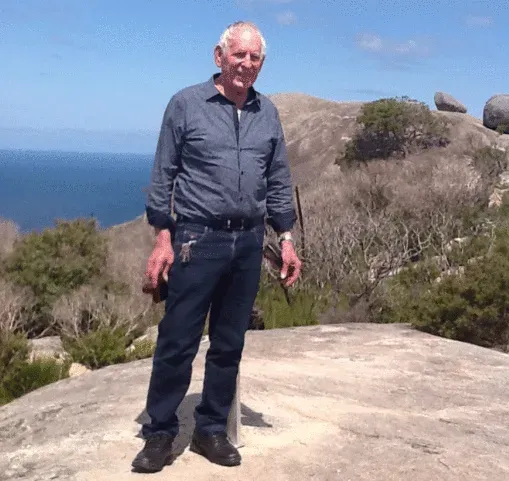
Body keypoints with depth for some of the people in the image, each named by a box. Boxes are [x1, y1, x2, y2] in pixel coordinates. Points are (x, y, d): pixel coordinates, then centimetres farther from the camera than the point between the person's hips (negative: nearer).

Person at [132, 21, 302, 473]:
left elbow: (279, 183, 14)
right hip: (197, 239, -4)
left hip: (249, 244, 4)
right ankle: (160, 432, 15)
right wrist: (163, 239, -7)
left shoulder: (268, 113, 10)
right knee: (177, 342, -1)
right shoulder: (186, 104, -1)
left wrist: (286, 239, 7)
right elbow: (163, 176, -1)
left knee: (229, 345, 10)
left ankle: (211, 430, 24)